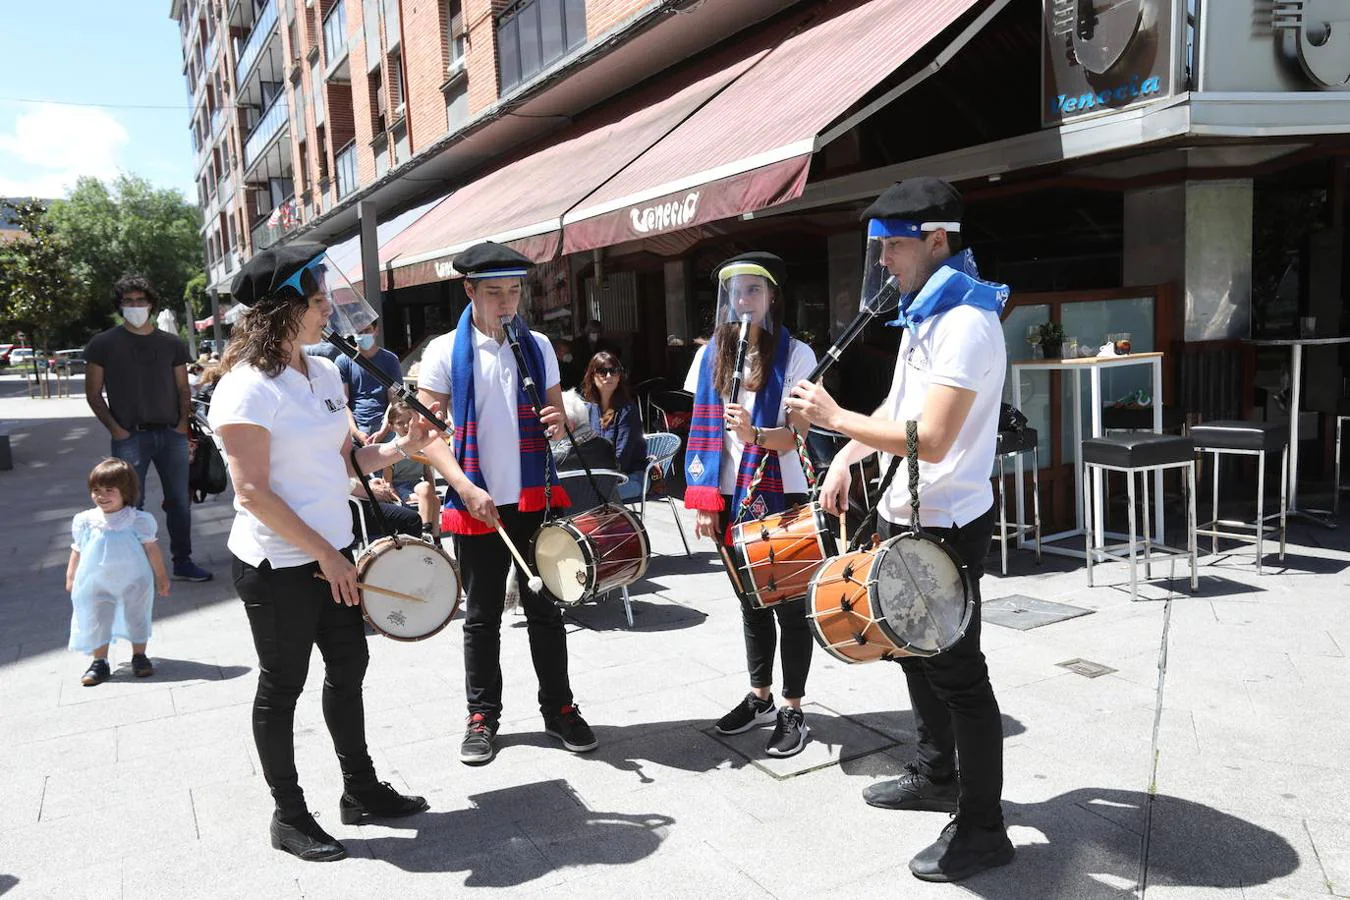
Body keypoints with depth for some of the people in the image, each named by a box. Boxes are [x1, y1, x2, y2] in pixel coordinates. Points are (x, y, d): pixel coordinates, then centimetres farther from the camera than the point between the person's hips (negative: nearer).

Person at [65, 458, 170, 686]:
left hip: (133, 582, -1)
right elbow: (77, 551, 6)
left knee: (137, 618, 10)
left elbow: (151, 548, -3)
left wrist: (161, 576, 2)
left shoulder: (138, 520, -11)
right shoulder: (85, 521, -5)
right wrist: (71, 577, 10)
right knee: (96, 621, 9)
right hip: (96, 584, 2)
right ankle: (99, 662, 23)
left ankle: (139, 657, 26)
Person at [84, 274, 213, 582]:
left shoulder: (172, 344, 10)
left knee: (179, 502, 7)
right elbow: (93, 394, 3)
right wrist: (114, 428, -8)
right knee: (132, 505, 0)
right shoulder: (103, 344, 2)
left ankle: (183, 562, 18)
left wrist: (183, 422, -1)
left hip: (171, 434, 3)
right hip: (130, 437, -3)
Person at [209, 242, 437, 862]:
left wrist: (402, 447, -2)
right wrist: (324, 555, -19)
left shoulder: (325, 373, 7)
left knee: (348, 666, 16)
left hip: (333, 554, 8)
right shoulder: (247, 387, -17)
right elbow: (253, 493, -20)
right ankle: (288, 816, 25)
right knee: (282, 685, 7)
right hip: (278, 565, -8)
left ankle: (361, 790, 34)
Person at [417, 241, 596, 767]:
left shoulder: (538, 347, 7)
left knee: (546, 609, 10)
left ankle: (559, 709, 25)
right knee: (481, 617, 10)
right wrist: (467, 488, -17)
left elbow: (557, 416, 14)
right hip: (476, 504, -2)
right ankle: (483, 716, 25)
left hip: (535, 500, 2)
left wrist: (558, 423, -10)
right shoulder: (445, 352, -3)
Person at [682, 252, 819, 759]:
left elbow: (799, 432, -11)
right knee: (750, 600, 16)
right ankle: (760, 697, 31)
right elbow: (703, 432, 7)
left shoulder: (795, 355, -5)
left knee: (789, 604, 3)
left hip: (781, 497, -4)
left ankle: (792, 711, 16)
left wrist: (756, 435, -31)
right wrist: (703, 501, 1)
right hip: (731, 497, 5)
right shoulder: (711, 355, 8)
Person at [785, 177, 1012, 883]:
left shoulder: (967, 323, -22)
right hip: (907, 515, 10)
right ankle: (937, 775, 41)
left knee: (956, 673, 0)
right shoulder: (923, 313, 11)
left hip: (946, 527, -10)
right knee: (915, 652, 22)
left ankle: (982, 829, 16)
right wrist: (845, 458, 7)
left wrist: (835, 417, -23)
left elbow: (931, 439, -30)